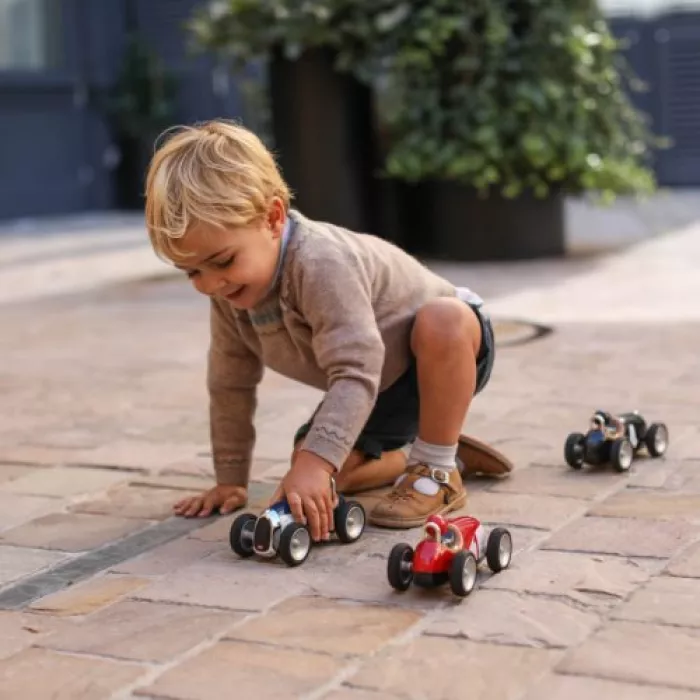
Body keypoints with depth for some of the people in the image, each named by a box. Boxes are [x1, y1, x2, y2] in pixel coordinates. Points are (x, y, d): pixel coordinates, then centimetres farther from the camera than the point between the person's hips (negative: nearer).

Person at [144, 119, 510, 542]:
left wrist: (317, 461, -55)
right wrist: (231, 479, -1)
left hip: (449, 350, -7)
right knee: (310, 465, -7)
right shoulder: (231, 289, -13)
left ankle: (438, 472, -22)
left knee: (444, 319, -41)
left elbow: (357, 370, -46)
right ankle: (408, 455, 18)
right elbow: (230, 384, -3)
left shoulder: (322, 265, -39)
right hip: (379, 386, 7)